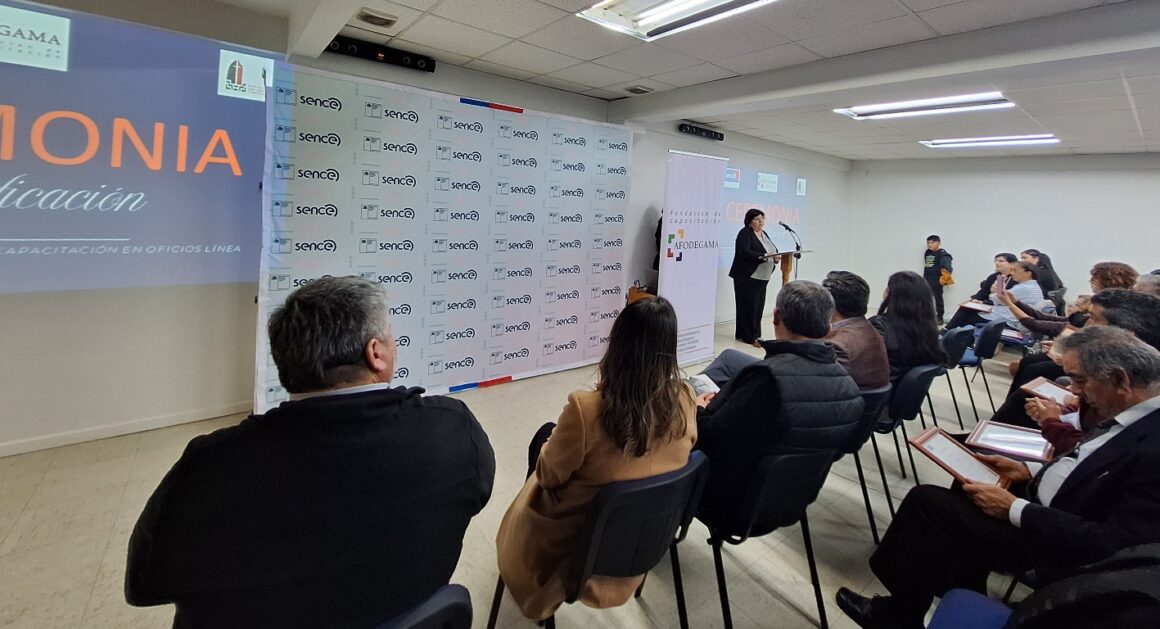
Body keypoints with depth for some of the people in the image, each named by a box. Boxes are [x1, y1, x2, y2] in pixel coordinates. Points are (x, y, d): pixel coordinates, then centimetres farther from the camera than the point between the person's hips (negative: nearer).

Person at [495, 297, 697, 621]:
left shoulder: (586, 409, -34)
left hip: (585, 534, -4)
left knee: (545, 435, 23)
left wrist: (557, 437, 4)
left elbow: (549, 475, -17)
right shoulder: (684, 399, -20)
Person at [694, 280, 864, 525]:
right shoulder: (847, 382, -9)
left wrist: (698, 411, -2)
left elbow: (710, 438, -25)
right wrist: (717, 402, 8)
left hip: (739, 502, -8)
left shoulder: (769, 377, -34)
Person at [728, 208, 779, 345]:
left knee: (758, 306, 7)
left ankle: (754, 334, 14)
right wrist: (764, 256, -29)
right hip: (747, 277, -8)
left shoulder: (764, 234, 17)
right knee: (748, 306, -5)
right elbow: (744, 252, -22)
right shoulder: (745, 233, -9)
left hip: (761, 277, 8)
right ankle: (746, 336, 1)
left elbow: (771, 251, 19)